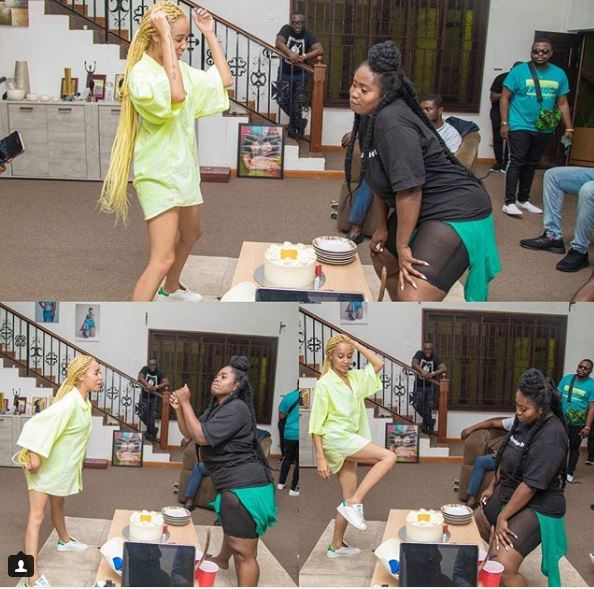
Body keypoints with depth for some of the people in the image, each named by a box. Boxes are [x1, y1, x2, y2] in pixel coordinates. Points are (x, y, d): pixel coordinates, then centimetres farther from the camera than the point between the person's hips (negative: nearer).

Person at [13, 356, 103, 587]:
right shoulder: (69, 403, -29)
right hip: (44, 465, -9)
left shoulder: (84, 402, 0)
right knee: (37, 516, -10)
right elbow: (38, 424, -33)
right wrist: (34, 455, -31)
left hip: (62, 465, 9)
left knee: (58, 505, 31)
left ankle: (64, 540, 55)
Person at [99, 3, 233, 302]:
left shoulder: (181, 69, 5)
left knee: (191, 233, 30)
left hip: (183, 167, 9)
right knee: (163, 259, -18)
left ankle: (170, 289, 53)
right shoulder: (141, 73, -21)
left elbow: (224, 80, 8)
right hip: (157, 174, -9)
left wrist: (210, 34, 4)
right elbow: (176, 94, -40)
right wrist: (166, 35, -36)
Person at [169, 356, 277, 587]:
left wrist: (186, 403, -16)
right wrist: (178, 408, 2)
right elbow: (189, 433, 17)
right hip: (233, 484, 12)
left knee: (244, 553, -12)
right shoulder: (217, 408, 16)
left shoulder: (236, 408, -18)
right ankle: (222, 560, 65)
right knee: (230, 526, 39)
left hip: (244, 486, -12)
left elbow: (201, 436, -23)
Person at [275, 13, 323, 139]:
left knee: (299, 101, -5)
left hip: (301, 73, -1)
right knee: (283, 101, -1)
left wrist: (303, 57, -34)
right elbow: (278, 43, -25)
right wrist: (290, 54, -42)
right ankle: (298, 121, 23)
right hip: (285, 72, 1)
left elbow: (319, 50, -22)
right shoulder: (286, 29, -9)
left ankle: (294, 125, 19)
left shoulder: (308, 35, -11)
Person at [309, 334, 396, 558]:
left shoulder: (355, 378, 10)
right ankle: (354, 504, -19)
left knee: (350, 499, 8)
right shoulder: (324, 384, -9)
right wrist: (320, 458, -14)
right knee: (388, 457, -20)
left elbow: (378, 364, 14)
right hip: (336, 438, -7)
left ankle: (336, 546, 20)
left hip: (350, 441, 7)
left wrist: (355, 344, 8)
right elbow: (316, 424, -9)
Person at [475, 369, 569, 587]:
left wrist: (503, 517, -22)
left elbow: (531, 485, -29)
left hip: (537, 507, -9)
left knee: (502, 569, -21)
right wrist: (493, 486, 19)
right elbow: (508, 456, 12)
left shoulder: (550, 437, -30)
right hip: (509, 494, 10)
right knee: (478, 521, 31)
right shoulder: (525, 419, -4)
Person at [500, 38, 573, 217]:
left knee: (531, 165, 13)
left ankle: (523, 200, 24)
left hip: (544, 129, 5)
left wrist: (568, 128, 7)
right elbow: (504, 98, -5)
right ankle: (509, 202, -9)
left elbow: (562, 104, 11)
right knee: (516, 162, -9)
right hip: (520, 127, -4)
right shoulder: (519, 71, -6)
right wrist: (504, 123, -11)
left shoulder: (559, 74, 6)